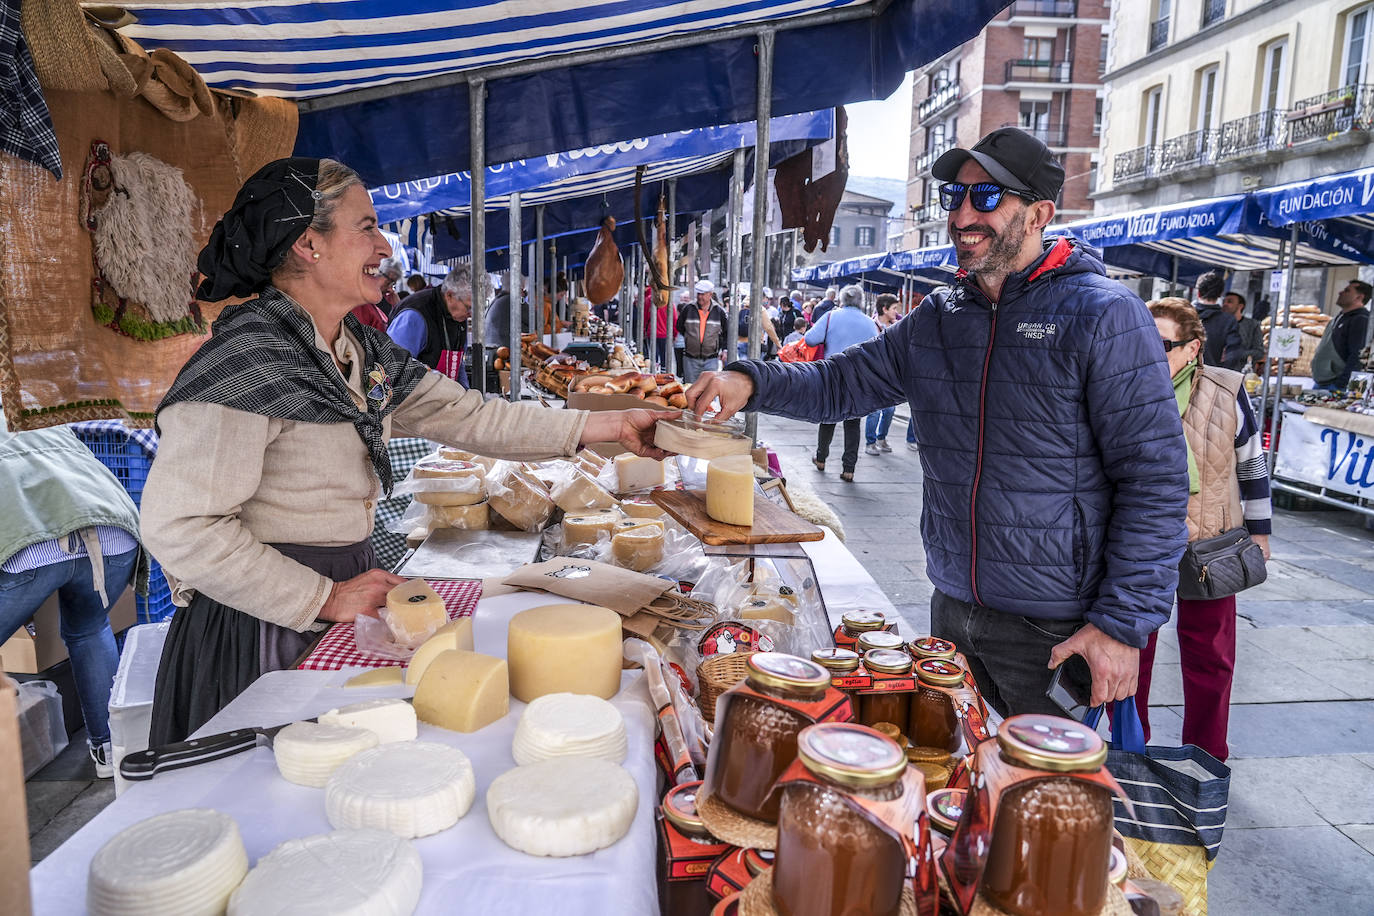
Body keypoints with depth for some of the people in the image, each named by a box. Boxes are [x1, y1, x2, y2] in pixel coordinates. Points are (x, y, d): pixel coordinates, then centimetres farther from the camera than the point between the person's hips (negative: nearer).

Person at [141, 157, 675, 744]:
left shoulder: (363, 351, 7)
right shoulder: (251, 357, -21)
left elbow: (467, 415, 6)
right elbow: (177, 526, -23)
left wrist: (609, 425, 1)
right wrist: (324, 598, -21)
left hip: (343, 591, 8)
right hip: (265, 625, -8)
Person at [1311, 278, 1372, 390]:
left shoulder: (1361, 320, -11)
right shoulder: (1338, 319, 19)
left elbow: (1357, 356, -19)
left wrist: (1340, 384, -25)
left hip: (1336, 385, -9)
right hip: (1320, 384, 9)